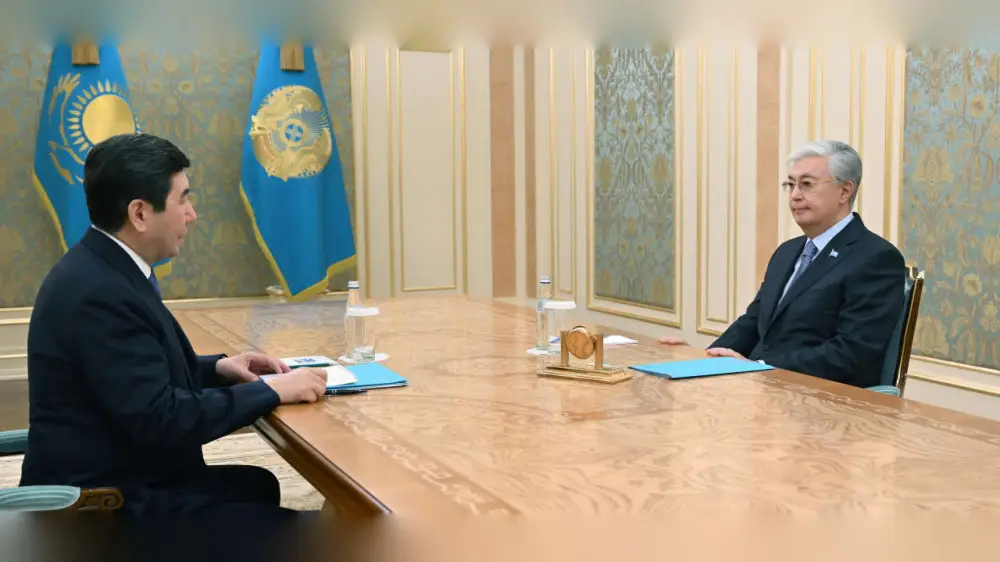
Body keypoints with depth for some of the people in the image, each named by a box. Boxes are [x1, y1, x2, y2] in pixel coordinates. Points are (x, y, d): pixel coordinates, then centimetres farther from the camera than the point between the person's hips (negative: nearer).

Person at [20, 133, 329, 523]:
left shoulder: (104, 271, 5)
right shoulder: (98, 293, -25)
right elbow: (162, 421, -27)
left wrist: (217, 368, 3)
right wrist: (271, 390, -18)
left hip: (118, 476, 10)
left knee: (259, 485, 23)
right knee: (287, 531, -11)